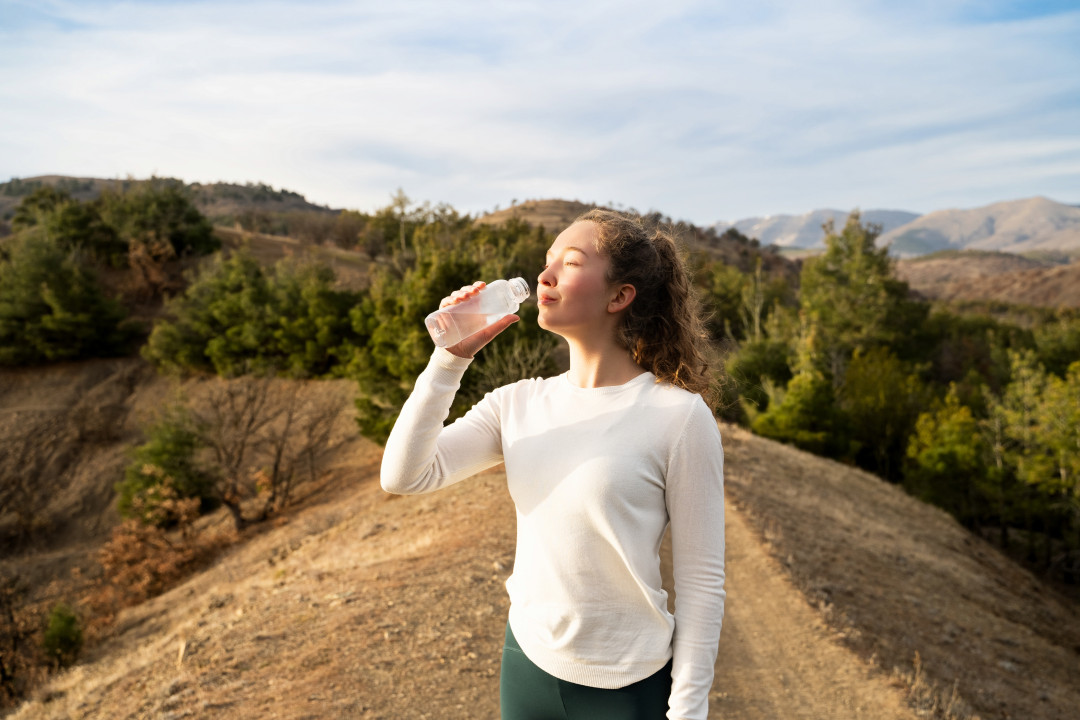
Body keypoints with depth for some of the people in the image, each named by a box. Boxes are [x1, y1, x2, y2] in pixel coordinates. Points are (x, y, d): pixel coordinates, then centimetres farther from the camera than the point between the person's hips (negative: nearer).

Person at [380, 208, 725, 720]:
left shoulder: (679, 415, -17)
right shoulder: (517, 404, -4)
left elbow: (701, 581, -12)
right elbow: (403, 477, -11)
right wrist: (450, 357, -17)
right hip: (526, 663, 5)